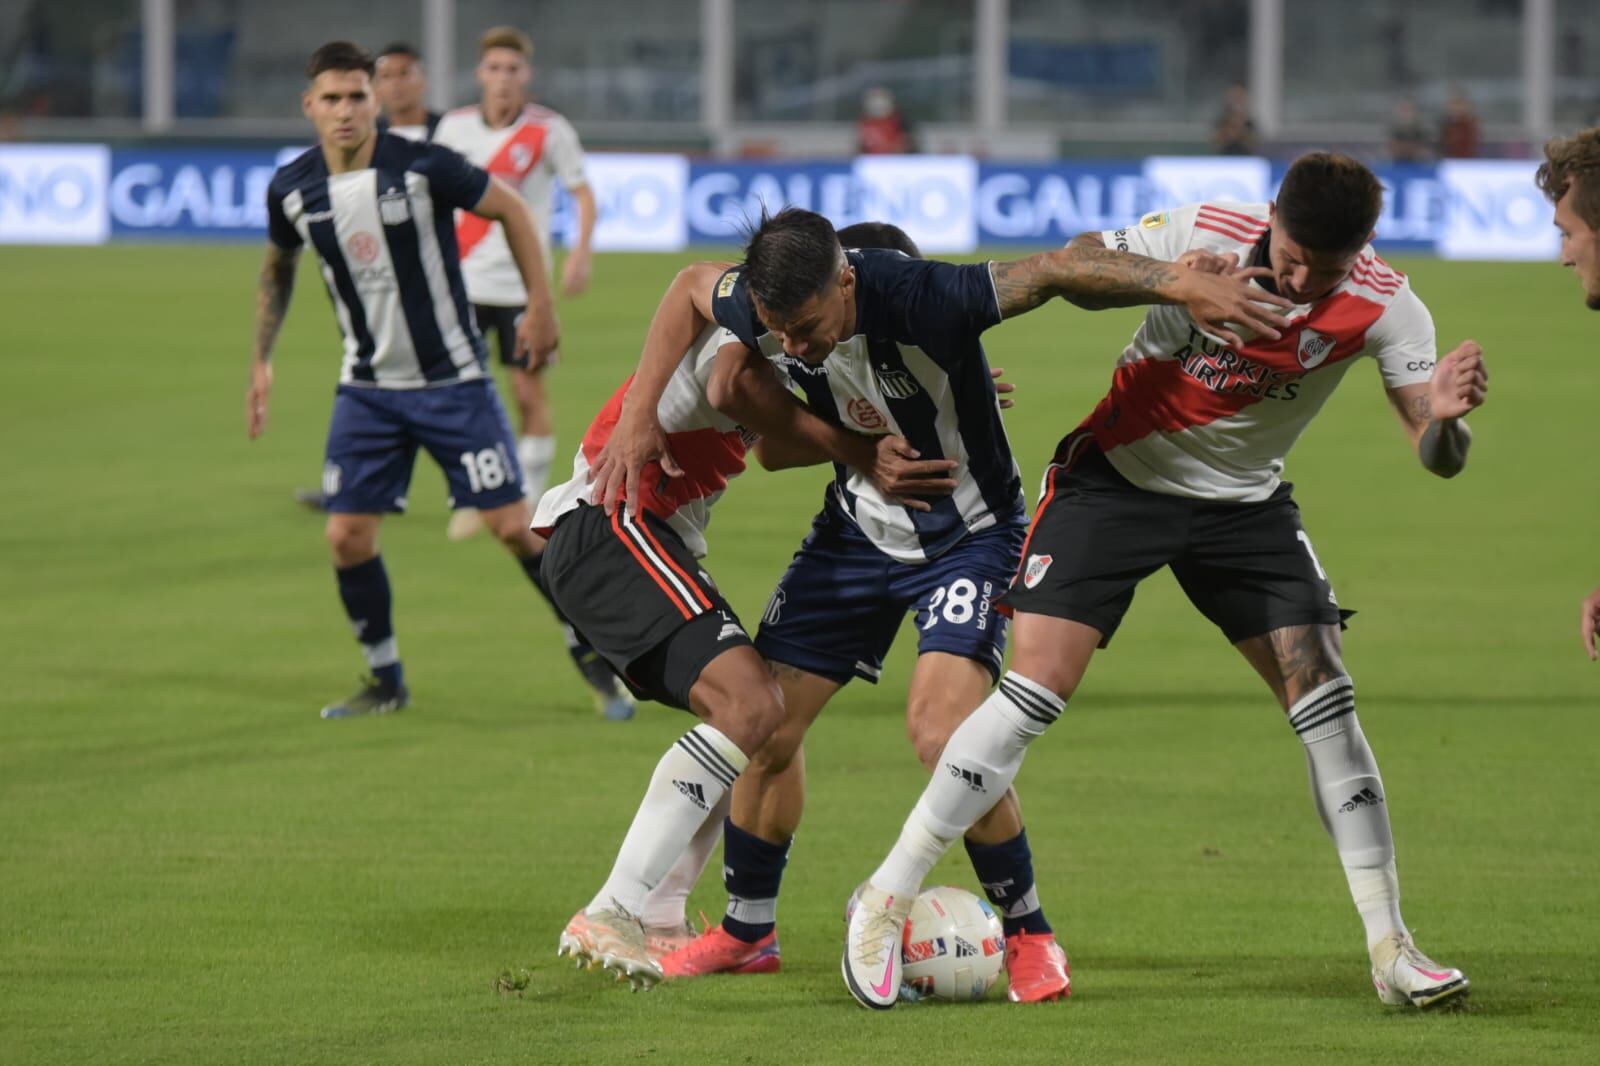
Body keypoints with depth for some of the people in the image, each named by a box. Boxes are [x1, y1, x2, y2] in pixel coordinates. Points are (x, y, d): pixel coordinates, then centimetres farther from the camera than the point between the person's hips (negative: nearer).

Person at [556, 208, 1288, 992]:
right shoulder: (761, 309, -19)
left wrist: (1184, 286, -36)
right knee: (768, 720, 2)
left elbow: (1057, 271, -31)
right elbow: (691, 287, 4)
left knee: (942, 729, -24)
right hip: (858, 528, 6)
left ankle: (1029, 933, -5)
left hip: (969, 534, -6)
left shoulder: (918, 301, -36)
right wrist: (640, 414, 0)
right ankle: (749, 932, 24)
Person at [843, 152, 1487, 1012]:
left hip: (1244, 503, 3)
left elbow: (1434, 456, -22)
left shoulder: (1383, 306, -17)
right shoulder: (1204, 234, -21)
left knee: (1322, 696, -7)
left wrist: (1443, 416, -45)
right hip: (1119, 476, -3)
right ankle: (887, 900, -4)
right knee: (1039, 682, -14)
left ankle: (1389, 947, 2)